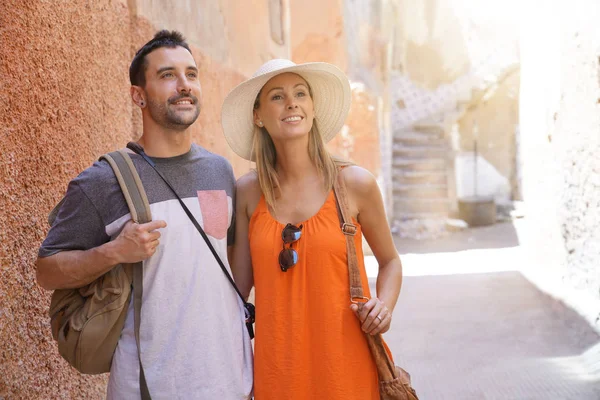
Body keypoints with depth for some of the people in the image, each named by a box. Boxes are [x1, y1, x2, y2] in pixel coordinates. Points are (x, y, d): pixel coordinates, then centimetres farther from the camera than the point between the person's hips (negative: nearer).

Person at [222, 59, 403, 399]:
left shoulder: (356, 183, -6)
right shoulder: (247, 193, -1)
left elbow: (390, 260, 8)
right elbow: (240, 283, 6)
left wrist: (385, 305, -9)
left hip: (347, 359, -1)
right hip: (278, 362, 1)